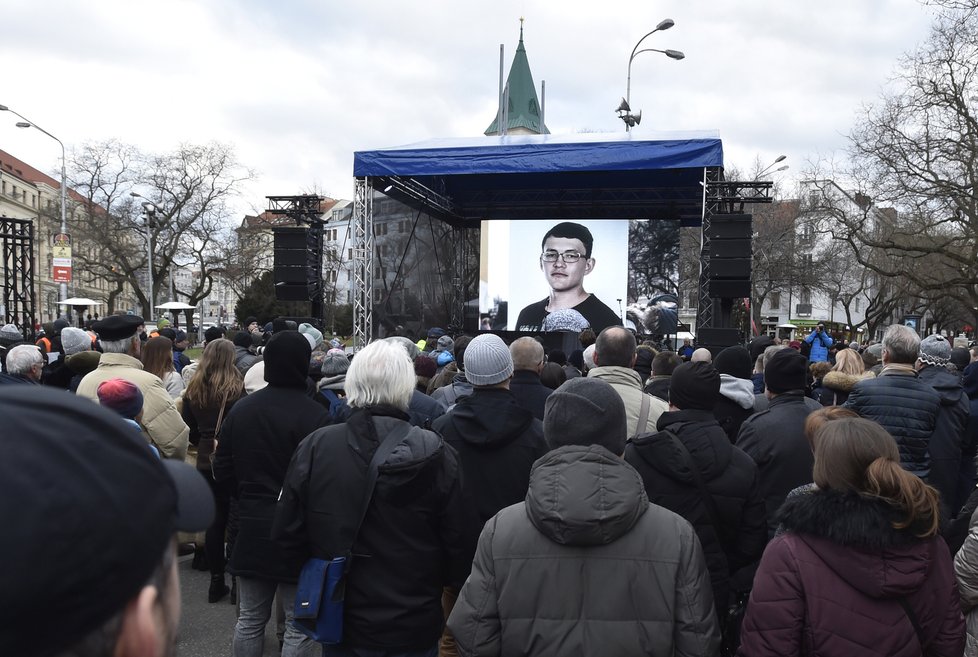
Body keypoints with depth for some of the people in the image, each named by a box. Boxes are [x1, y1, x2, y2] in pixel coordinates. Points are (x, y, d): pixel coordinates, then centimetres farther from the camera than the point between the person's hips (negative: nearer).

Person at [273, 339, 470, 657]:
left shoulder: (314, 447, -13)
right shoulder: (437, 455, -17)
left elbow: (287, 535, -6)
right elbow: (459, 546, -11)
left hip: (341, 622, 2)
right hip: (415, 629, -1)